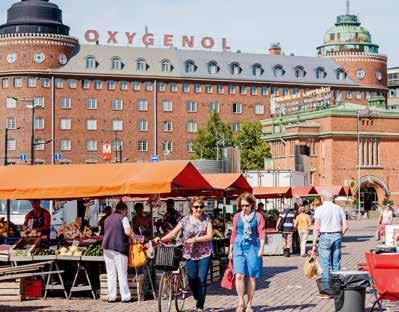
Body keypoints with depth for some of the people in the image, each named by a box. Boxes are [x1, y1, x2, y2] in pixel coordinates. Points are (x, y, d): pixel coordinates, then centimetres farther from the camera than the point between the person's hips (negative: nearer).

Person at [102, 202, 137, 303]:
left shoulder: (108, 219, 19)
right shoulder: (123, 218, -3)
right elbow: (127, 232, -17)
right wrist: (133, 237, 2)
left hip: (106, 246, 6)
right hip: (119, 247, -6)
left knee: (110, 274, 7)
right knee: (122, 273, -1)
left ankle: (111, 297, 7)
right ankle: (125, 297, 1)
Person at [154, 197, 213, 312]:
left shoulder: (207, 219, 1)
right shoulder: (185, 220, 2)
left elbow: (209, 236, -7)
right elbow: (173, 234, -2)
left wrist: (195, 239, -17)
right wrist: (161, 239, -18)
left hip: (204, 254, -1)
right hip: (190, 254, 1)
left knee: (202, 281, -5)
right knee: (192, 281, -3)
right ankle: (198, 299, 26)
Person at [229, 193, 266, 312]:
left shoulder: (258, 216, 1)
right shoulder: (237, 216, 9)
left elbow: (262, 233, -4)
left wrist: (261, 248, -16)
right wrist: (231, 250, 16)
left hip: (253, 247, -1)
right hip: (239, 247, 1)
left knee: (251, 277, 4)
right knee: (239, 275, -12)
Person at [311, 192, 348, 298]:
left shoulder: (320, 209, -3)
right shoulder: (339, 209, 9)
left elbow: (316, 228, -8)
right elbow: (345, 226, 4)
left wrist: (314, 244, -6)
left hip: (325, 237, -4)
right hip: (337, 236, 4)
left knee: (325, 265, -4)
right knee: (336, 264, 9)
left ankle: (326, 289, -7)